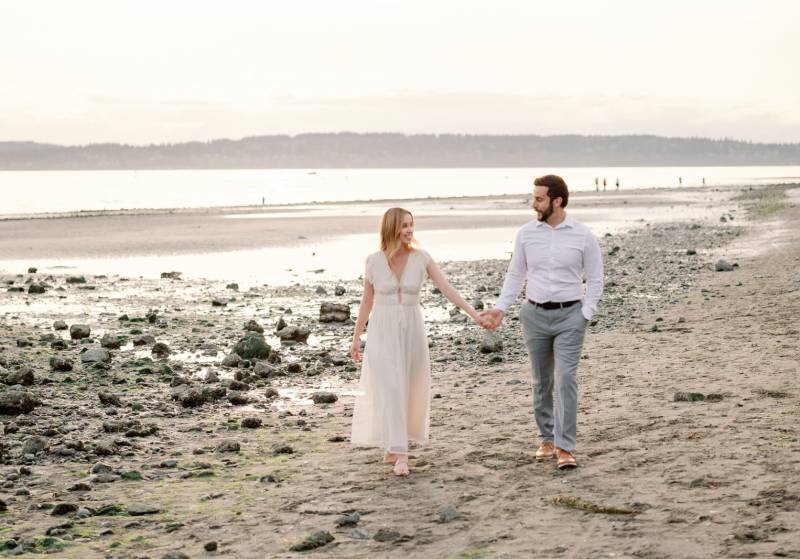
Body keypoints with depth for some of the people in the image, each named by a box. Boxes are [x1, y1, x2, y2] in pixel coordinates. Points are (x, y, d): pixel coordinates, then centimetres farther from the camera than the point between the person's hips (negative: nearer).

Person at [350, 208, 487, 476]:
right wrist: (356, 338, 9)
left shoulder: (421, 258, -4)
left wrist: (475, 315, -18)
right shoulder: (374, 260, -4)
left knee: (409, 391, 9)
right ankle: (400, 455, -13)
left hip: (412, 330, 2)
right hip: (383, 332, -2)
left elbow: (447, 289, -8)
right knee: (391, 391, -12)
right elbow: (367, 301, 5)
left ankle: (390, 447, 27)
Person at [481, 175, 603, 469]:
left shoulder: (583, 235, -6)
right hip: (535, 314, 3)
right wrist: (500, 308, -2)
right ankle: (547, 439, 27)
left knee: (566, 379, -14)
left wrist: (585, 315, -9)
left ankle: (564, 448, -14)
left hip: (569, 315, -3)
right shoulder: (526, 233, 1)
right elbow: (515, 274, 8)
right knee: (541, 382, 11)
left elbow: (595, 279, 0)